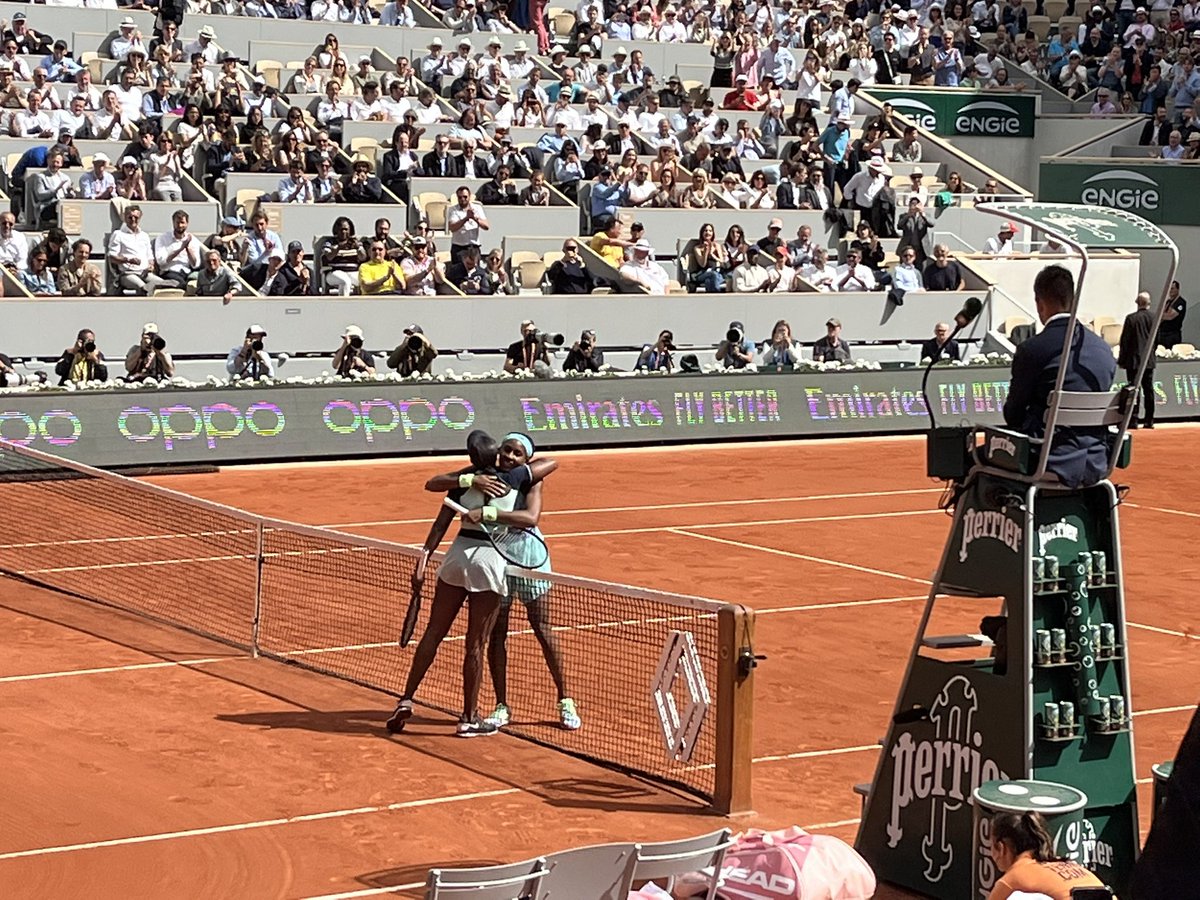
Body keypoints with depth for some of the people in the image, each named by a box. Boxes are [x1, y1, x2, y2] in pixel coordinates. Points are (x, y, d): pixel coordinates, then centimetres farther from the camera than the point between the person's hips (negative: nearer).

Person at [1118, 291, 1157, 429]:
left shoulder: (1131, 318, -13)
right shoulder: (1154, 318, -1)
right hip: (1149, 360, 4)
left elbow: (1125, 340, -10)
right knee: (1148, 389, 9)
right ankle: (1149, 420, 11)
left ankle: (1133, 420, -6)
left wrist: (1121, 360, -2)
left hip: (1134, 360, -4)